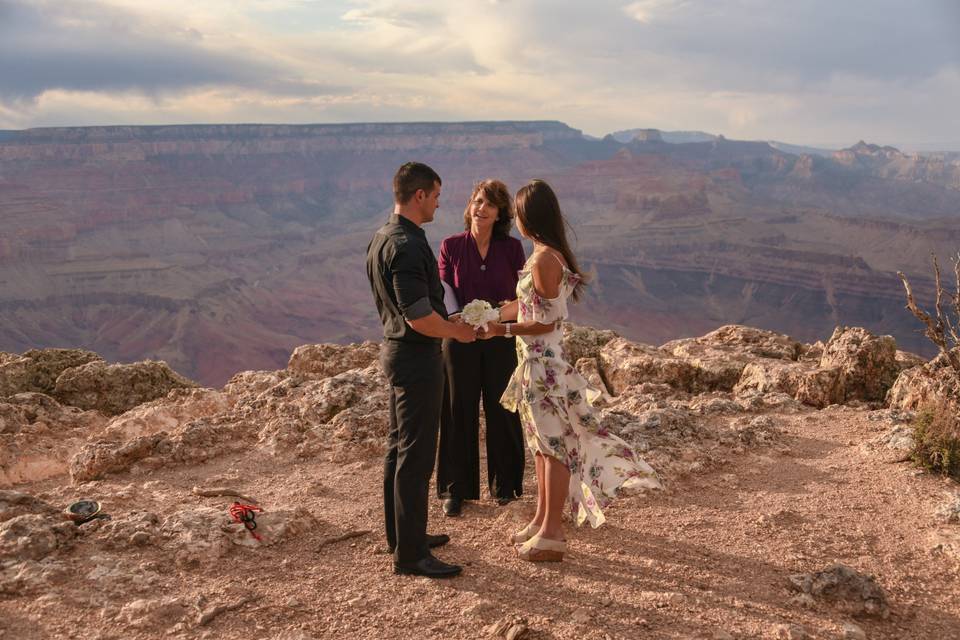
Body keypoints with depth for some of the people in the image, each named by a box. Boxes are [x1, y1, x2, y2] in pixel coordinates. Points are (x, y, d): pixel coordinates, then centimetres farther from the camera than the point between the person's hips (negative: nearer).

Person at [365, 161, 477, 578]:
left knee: (399, 446, 18)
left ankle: (400, 533, 32)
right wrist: (458, 331, -8)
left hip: (395, 348, 11)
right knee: (417, 454, -3)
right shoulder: (407, 246, -22)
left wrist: (448, 325, 18)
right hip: (416, 357, -11)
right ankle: (410, 553, 5)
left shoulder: (382, 238, 10)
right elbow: (420, 317, -26)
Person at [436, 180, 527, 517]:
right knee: (460, 413, 7)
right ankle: (456, 489, 19)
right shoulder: (451, 246, -2)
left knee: (501, 412, 9)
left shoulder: (511, 248, -1)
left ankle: (504, 485, 27)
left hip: (501, 341, 0)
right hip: (460, 340, 0)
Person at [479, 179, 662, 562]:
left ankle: (552, 535, 11)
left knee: (553, 445, 0)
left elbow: (545, 322, -20)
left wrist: (501, 330, -22)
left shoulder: (545, 260, -20)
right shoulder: (547, 255, 9)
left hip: (544, 363, -10)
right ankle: (542, 519, 31)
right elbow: (527, 306, 15)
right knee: (542, 443, 17)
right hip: (536, 361, 10)